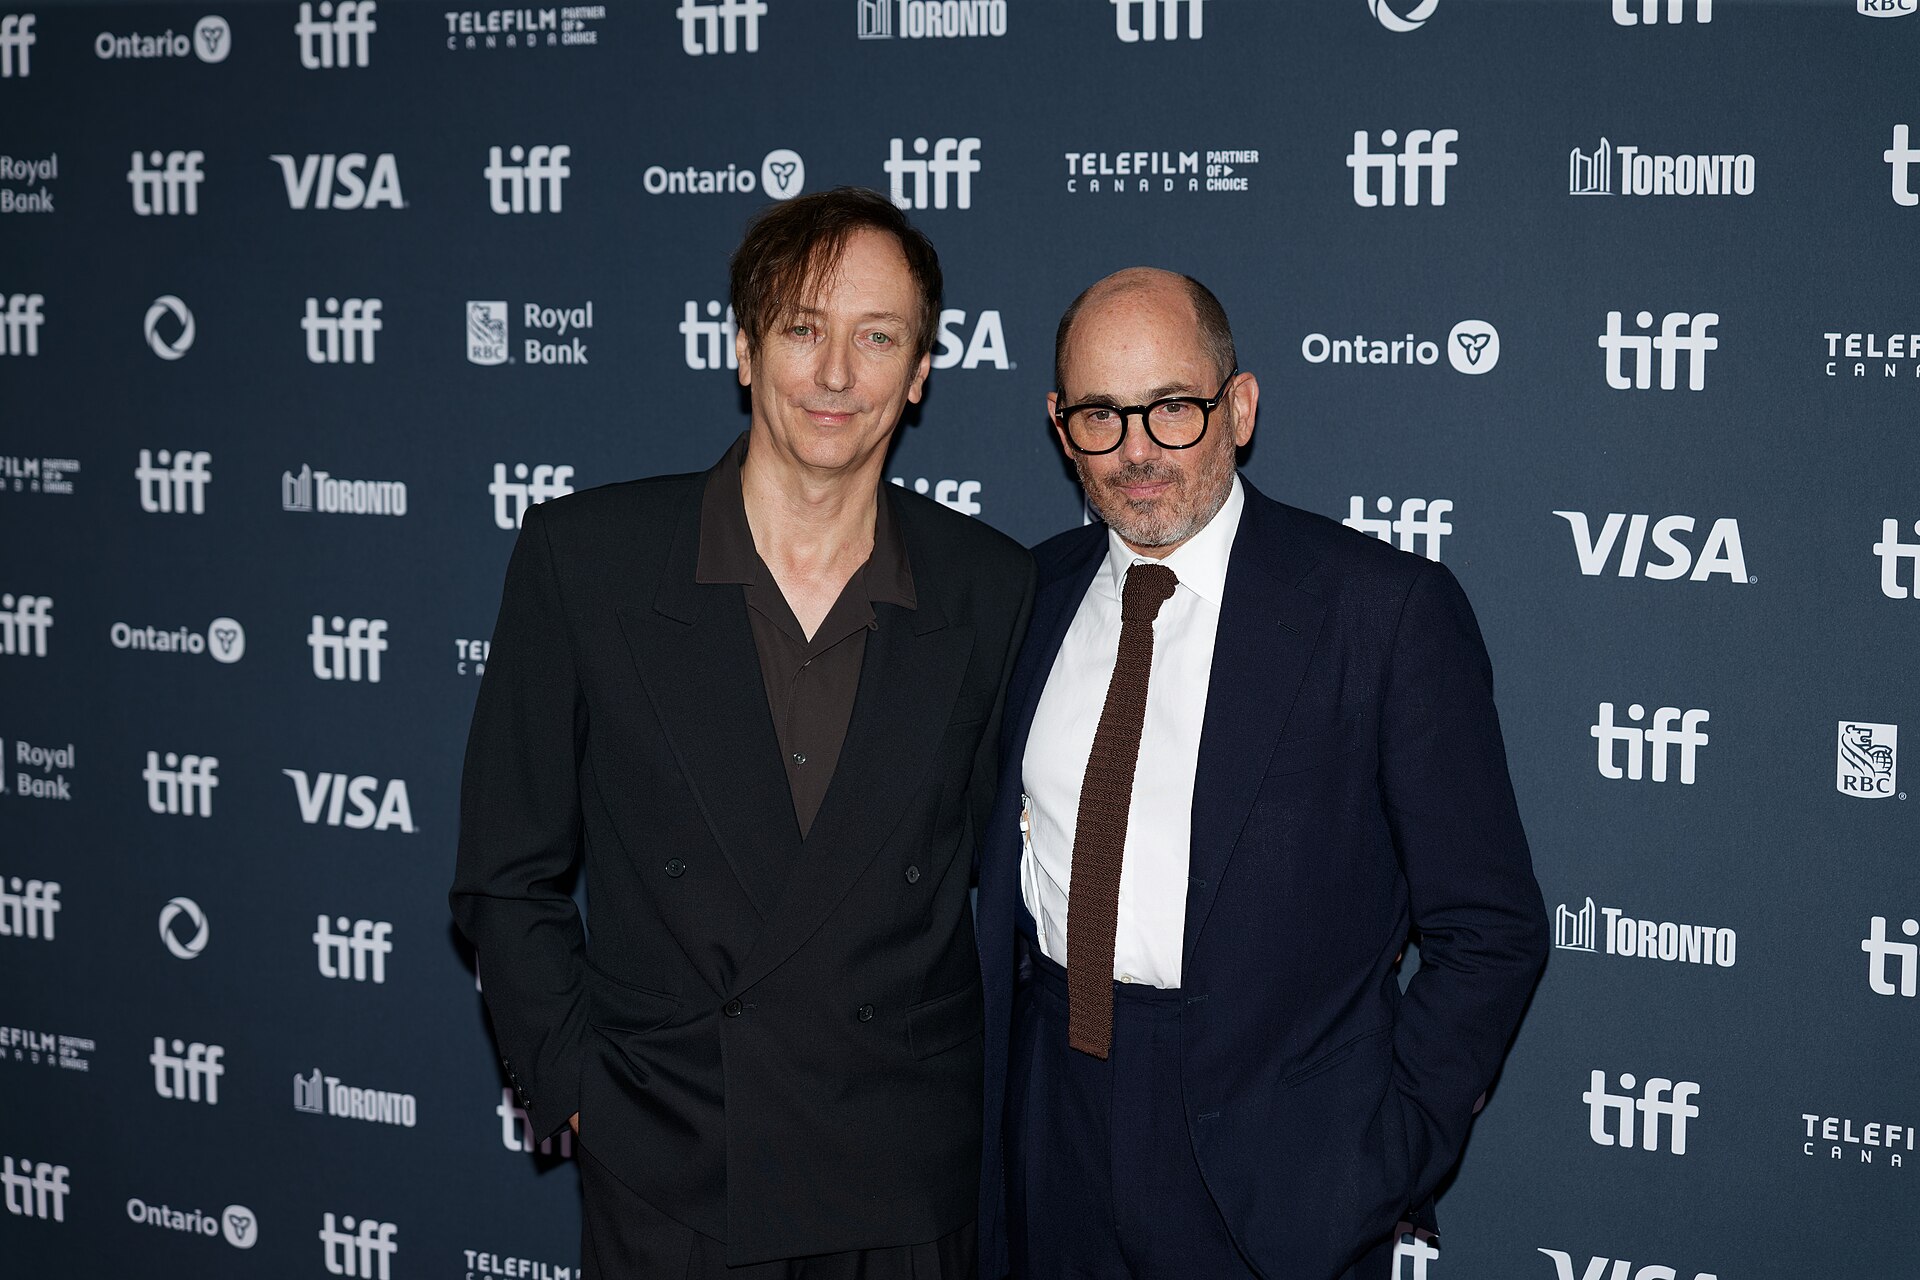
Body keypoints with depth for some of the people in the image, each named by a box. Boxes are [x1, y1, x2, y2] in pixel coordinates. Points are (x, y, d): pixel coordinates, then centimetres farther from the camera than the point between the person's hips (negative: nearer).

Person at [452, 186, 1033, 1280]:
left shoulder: (993, 590, -1)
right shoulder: (583, 556, -4)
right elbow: (506, 878, 1)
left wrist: (973, 1094, 1)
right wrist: (580, 1090, -4)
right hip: (667, 1179, -1)